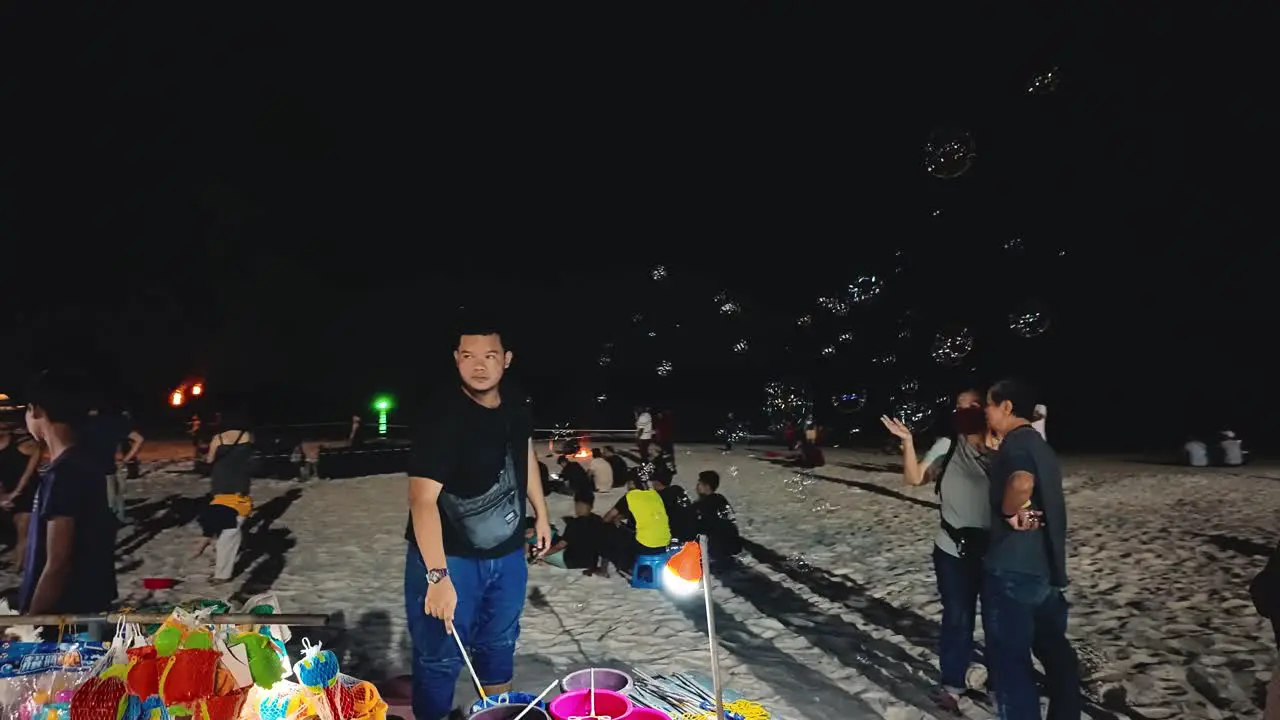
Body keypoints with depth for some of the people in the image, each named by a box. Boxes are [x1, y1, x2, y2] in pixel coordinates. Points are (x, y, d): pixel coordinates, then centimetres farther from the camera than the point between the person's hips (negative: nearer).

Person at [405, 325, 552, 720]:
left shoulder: (517, 409, -4)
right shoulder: (442, 417, -24)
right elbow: (423, 498, -30)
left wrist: (541, 514, 18)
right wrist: (438, 576, -37)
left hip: (507, 552, 6)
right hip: (448, 556, -5)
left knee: (499, 646, 22)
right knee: (440, 659, 6)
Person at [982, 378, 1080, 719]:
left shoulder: (1016, 440, -15)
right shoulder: (1038, 442, 15)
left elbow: (1021, 483, -34)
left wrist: (1010, 512, -19)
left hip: (1013, 566, -10)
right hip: (1045, 564, 10)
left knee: (1008, 655, 2)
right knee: (1053, 647, 20)